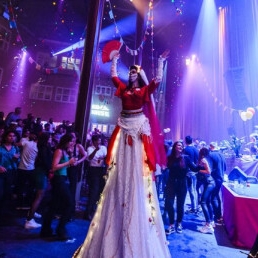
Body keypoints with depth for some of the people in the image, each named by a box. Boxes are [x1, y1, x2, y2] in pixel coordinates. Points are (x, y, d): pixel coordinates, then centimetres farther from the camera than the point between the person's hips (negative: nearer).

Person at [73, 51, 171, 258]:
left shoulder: (145, 90, 6)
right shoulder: (124, 88, 17)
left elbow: (157, 80, -3)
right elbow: (113, 75, 27)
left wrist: (161, 62, 6)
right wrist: (115, 59, 36)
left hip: (138, 129, -4)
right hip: (124, 128, 4)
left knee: (136, 167, -4)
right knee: (121, 166, 5)